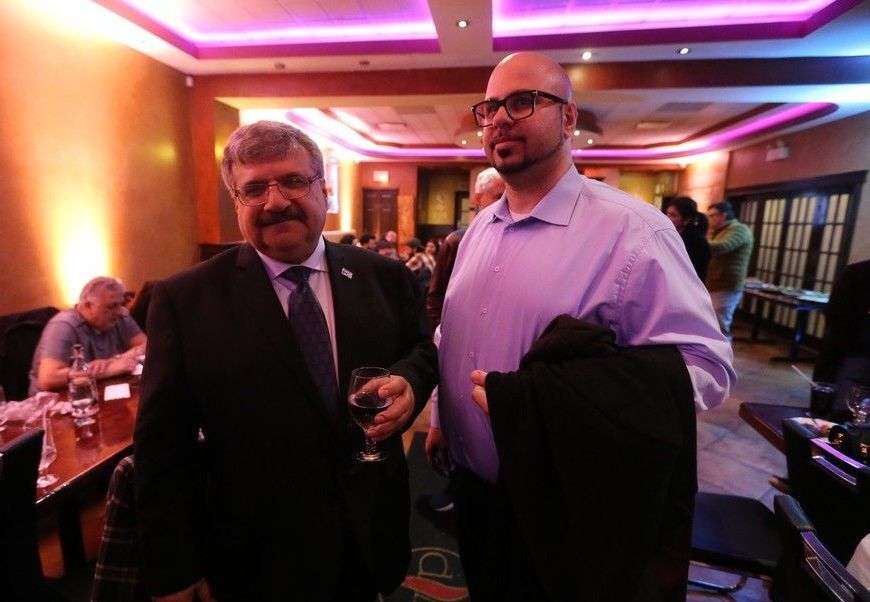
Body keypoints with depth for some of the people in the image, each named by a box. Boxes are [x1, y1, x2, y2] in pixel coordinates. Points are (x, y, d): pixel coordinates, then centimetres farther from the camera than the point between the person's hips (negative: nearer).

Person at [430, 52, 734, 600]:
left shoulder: (631, 229, -19)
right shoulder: (481, 227, 3)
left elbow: (704, 365, -22)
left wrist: (532, 402, -29)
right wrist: (441, 419, 13)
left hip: (568, 510, -6)